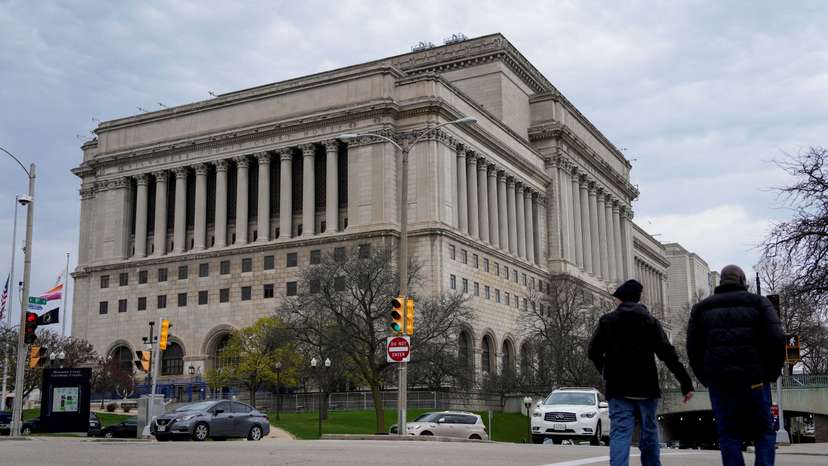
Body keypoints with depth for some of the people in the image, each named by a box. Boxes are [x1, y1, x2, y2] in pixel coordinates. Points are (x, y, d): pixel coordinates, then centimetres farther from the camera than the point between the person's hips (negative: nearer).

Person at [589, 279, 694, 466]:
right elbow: (668, 353, -5)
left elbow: (593, 352, 4)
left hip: (618, 389, -1)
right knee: (649, 434, 13)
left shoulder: (607, 320, 3)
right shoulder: (650, 320, 4)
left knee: (620, 434, -6)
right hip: (646, 388, 1)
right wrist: (686, 383, -7)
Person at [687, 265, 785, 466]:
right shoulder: (758, 302, 7)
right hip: (754, 381, -1)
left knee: (729, 436, 4)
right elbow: (776, 340, -5)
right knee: (764, 433, 8)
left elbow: (693, 349, 5)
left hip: (719, 383, 1)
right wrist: (771, 373, 5)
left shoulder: (702, 308, 12)